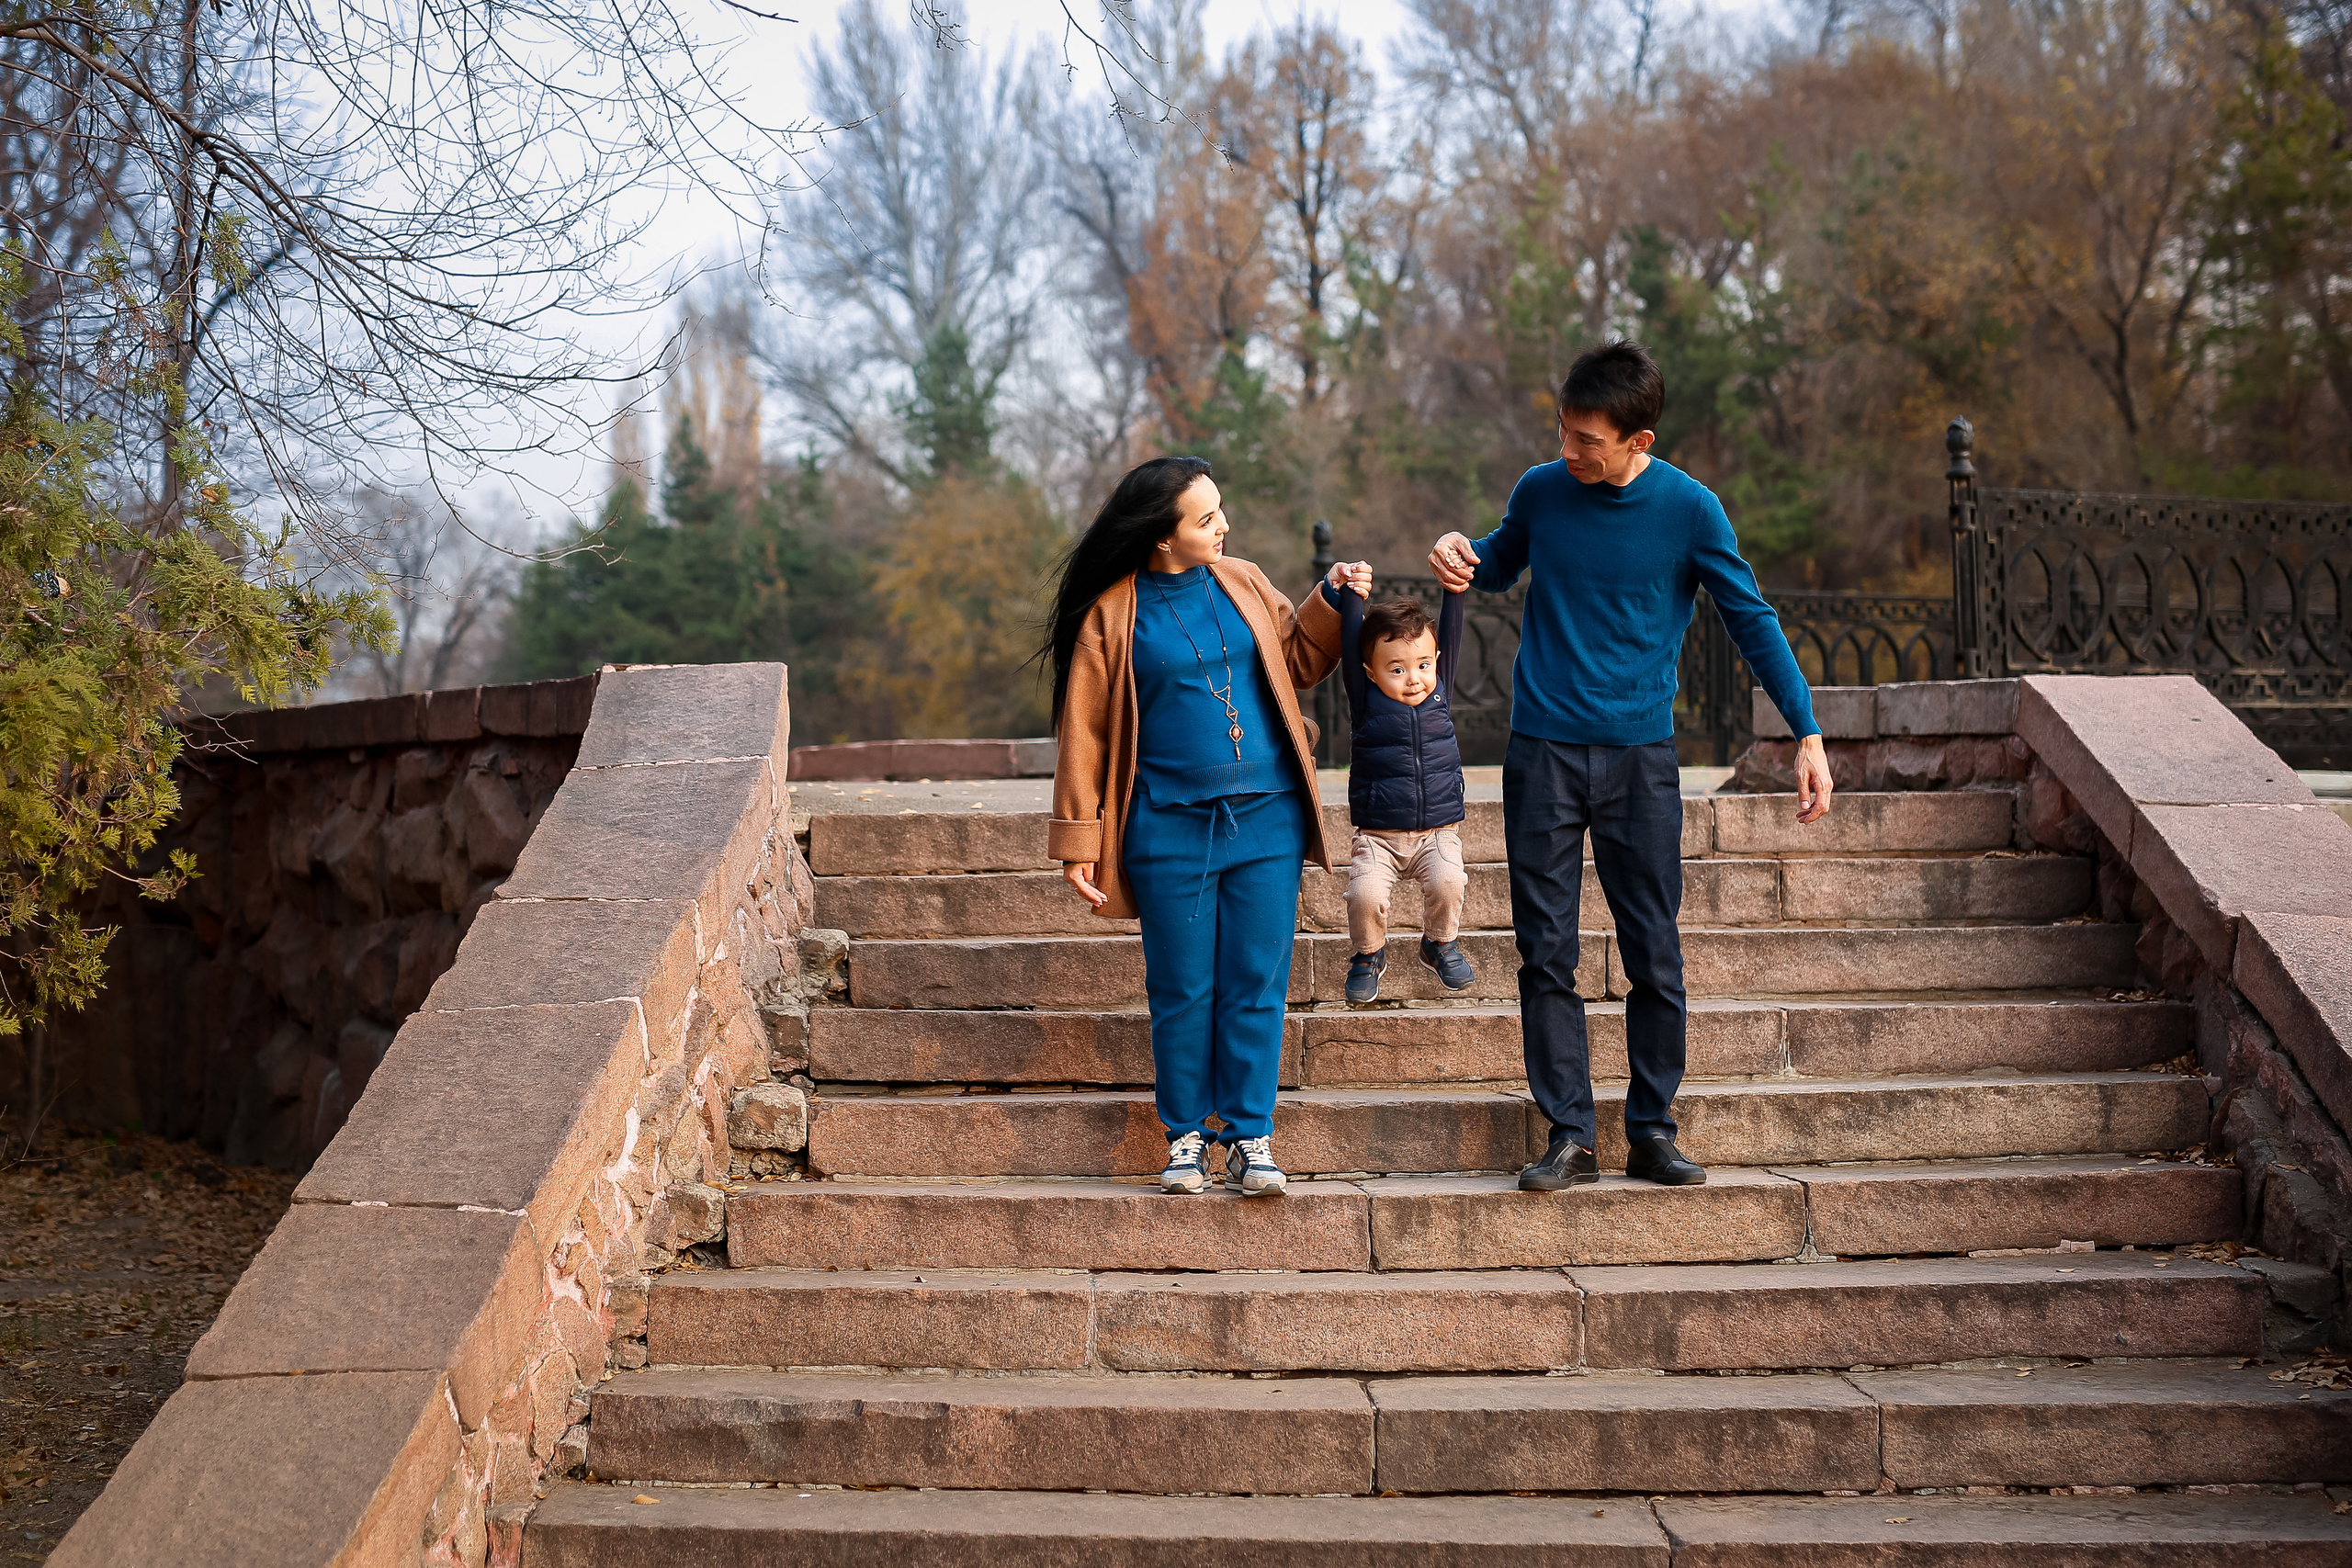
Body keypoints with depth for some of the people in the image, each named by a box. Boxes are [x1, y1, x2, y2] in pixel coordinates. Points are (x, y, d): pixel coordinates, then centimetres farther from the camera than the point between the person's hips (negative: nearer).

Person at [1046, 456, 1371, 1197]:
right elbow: (1083, 731, -1)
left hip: (1266, 820, 3)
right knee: (1182, 991, 5)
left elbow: (1296, 662, 21)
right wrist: (1080, 841, -2)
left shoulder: (1241, 582, 7)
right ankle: (1185, 1136, 19)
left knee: (1257, 985, 3)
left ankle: (1251, 1138, 12)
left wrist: (1332, 603, 4)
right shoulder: (1111, 613, -4)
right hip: (1169, 829, -3)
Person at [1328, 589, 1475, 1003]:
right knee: (1365, 893, -23)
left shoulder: (1439, 691, 5)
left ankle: (1441, 945, 7)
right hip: (1377, 836, -2)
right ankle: (1367, 955, 8)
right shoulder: (1367, 701, -3)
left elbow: (1451, 633, -1)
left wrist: (1454, 589, -12)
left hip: (1438, 832, 2)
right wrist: (1350, 593, -13)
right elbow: (1352, 641, -10)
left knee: (1448, 882, -24)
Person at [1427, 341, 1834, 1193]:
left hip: (1639, 755, -1)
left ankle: (1652, 1131, 14)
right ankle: (1569, 1137, 7)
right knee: (1546, 954, 0)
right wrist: (1460, 555, -4)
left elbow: (1752, 619, 2)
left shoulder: (1688, 508, -6)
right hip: (1541, 750, 2)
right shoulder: (1540, 490, 1)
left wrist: (1808, 733, -3)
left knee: (1654, 956, 2)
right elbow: (1500, 566, 21)